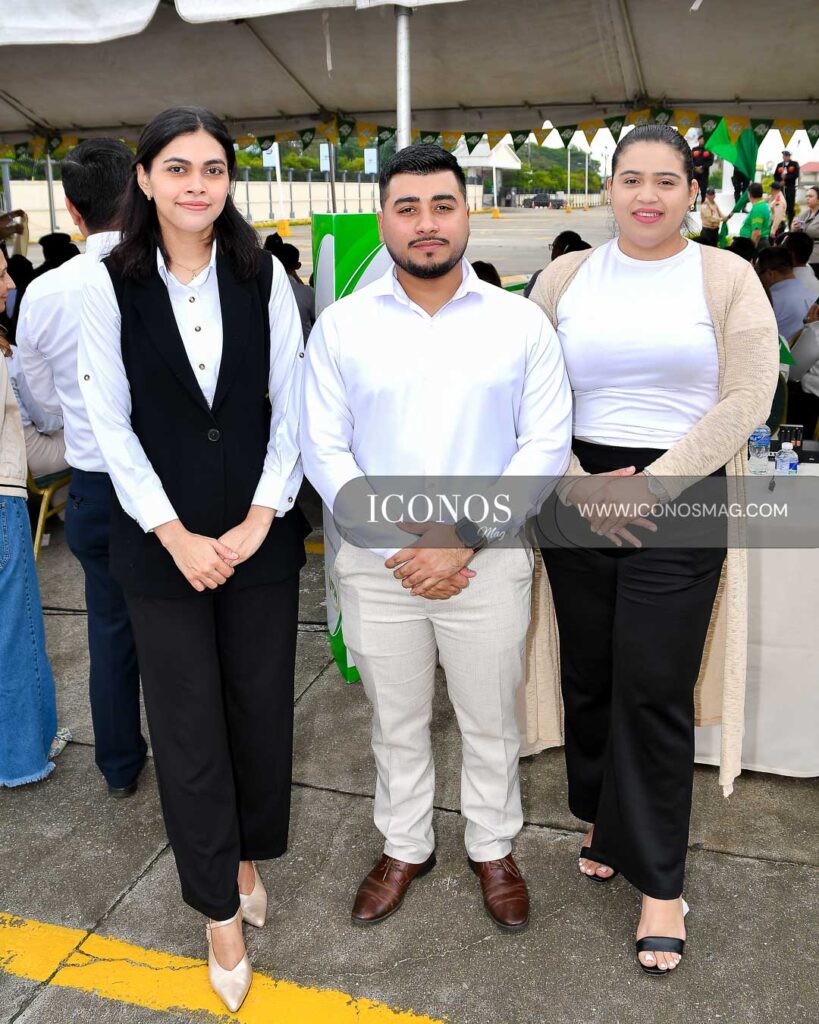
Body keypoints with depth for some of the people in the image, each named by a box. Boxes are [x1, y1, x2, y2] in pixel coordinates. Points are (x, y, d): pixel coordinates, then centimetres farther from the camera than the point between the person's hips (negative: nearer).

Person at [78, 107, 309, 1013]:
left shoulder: (264, 276, 1)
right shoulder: (110, 284, -2)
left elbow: (289, 405, 0)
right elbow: (111, 423, -4)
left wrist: (261, 517, -9)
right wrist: (176, 535, -11)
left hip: (261, 531, 2)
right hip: (161, 539, -1)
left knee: (262, 701, 11)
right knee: (188, 722, 7)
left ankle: (248, 854, 38)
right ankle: (220, 907, 26)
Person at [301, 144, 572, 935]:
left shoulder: (520, 321, -3)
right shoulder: (341, 325, -1)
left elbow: (545, 445, -6)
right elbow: (325, 452, -3)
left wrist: (465, 540, -15)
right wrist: (400, 545, -13)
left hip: (488, 565, 0)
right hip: (378, 567, 1)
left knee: (490, 722, 17)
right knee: (395, 722, 18)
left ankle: (493, 849, 41)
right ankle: (404, 847, 42)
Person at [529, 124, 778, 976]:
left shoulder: (727, 279, 2)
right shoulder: (564, 277, 8)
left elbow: (745, 401, -6)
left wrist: (652, 484, -12)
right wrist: (578, 485, -8)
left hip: (679, 503, -2)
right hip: (577, 502, 3)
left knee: (655, 692, -2)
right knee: (588, 674, 10)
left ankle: (658, 882, 14)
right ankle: (603, 819, 34)